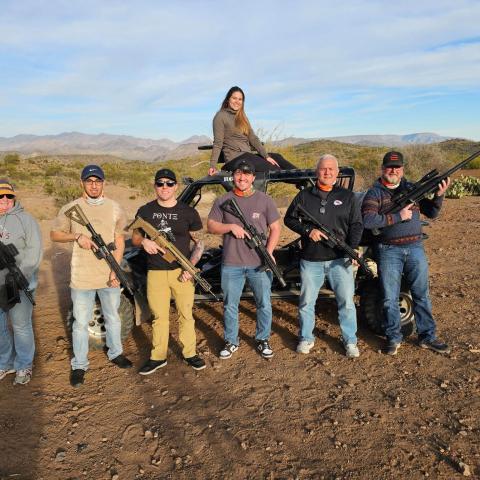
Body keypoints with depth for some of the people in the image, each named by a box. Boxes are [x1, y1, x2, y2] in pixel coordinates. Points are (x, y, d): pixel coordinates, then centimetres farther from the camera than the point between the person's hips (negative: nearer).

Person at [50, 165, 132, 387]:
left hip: (109, 276, 2)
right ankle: (79, 365, 24)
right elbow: (54, 234, 4)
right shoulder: (70, 209, -4)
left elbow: (119, 241, 2)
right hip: (82, 277, -2)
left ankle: (116, 353, 38)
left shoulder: (115, 208, 1)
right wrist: (77, 237, -16)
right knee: (81, 323, 8)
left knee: (113, 317, 18)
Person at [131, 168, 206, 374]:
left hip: (182, 272, -1)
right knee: (159, 317, 9)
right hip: (155, 273, 1)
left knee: (186, 315, 8)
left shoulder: (188, 212, 1)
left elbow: (199, 243, 4)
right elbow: (134, 237, 12)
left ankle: (190, 353, 24)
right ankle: (158, 357, 23)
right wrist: (144, 241, -13)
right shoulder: (145, 211, 4)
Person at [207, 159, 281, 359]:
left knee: (264, 304, 8)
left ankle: (263, 340, 27)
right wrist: (231, 226, -14)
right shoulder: (223, 201, 5)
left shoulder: (264, 200, 3)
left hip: (259, 264, 0)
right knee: (230, 305, 11)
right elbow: (211, 226, 4)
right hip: (231, 265, 1)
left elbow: (275, 228, 3)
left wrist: (269, 251, -10)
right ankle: (231, 341, 28)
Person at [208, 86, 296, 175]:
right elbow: (217, 143, -8)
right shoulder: (221, 116, -1)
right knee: (273, 169, -20)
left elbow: (253, 138, 11)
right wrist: (213, 166, -18)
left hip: (248, 155, 7)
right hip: (235, 159, -7)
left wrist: (266, 156, 0)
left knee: (277, 157, -7)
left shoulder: (242, 117, 19)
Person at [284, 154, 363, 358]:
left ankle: (350, 341, 21)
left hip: (340, 260, 0)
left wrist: (353, 247, -13)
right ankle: (306, 338, 27)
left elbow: (356, 225, 3)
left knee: (346, 301, 4)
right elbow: (289, 219, 7)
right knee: (306, 301, 9)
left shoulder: (347, 196, 6)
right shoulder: (304, 196, 6)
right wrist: (308, 230, -9)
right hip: (310, 261, 1)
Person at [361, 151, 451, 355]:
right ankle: (393, 338, 19)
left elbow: (431, 213, 11)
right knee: (390, 298, 5)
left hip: (415, 248, 4)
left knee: (422, 295, 10)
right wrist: (398, 217, -18)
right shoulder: (374, 193, -2)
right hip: (389, 252, -3)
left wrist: (439, 195, -7)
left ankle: (427, 337, 23)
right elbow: (368, 221, -17)